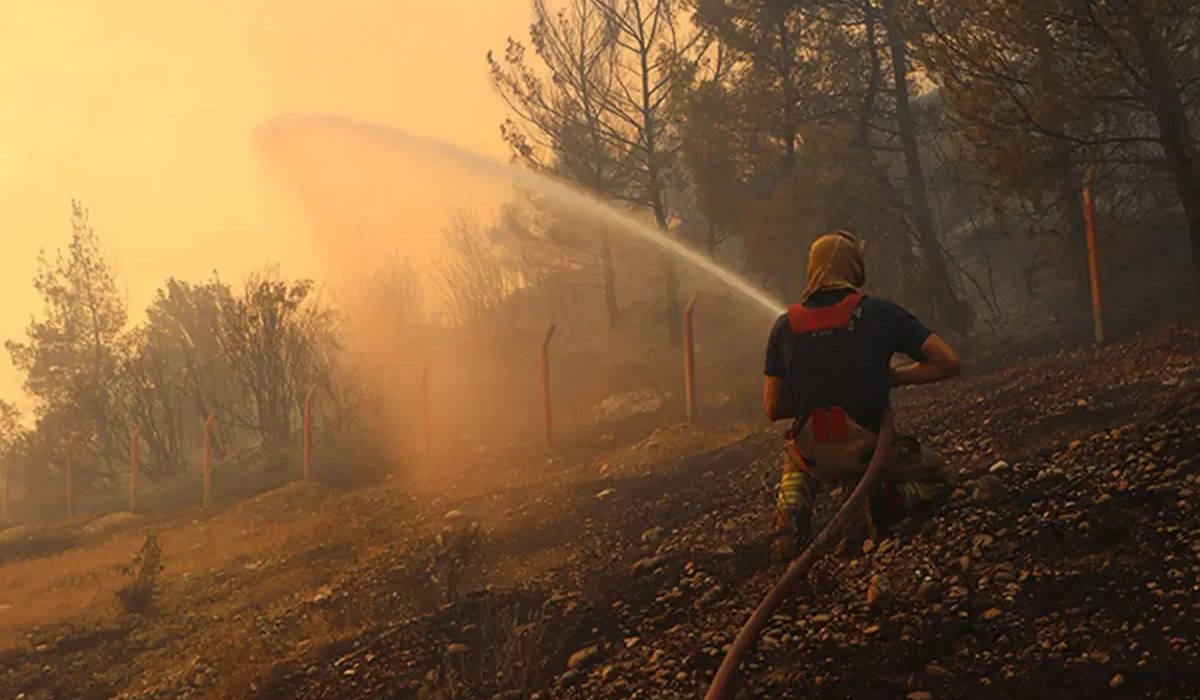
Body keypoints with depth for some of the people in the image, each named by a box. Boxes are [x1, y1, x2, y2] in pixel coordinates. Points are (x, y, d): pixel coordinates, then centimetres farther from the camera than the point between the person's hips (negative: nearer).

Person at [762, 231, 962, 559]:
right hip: (869, 452, -2)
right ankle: (888, 501, -9)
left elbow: (773, 408, 2)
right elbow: (949, 363, -9)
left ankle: (791, 508, 3)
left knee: (795, 465, 39)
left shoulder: (785, 326, -1)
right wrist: (892, 377, 5)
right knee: (942, 478, 25)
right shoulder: (880, 313, -7)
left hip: (815, 458, 3)